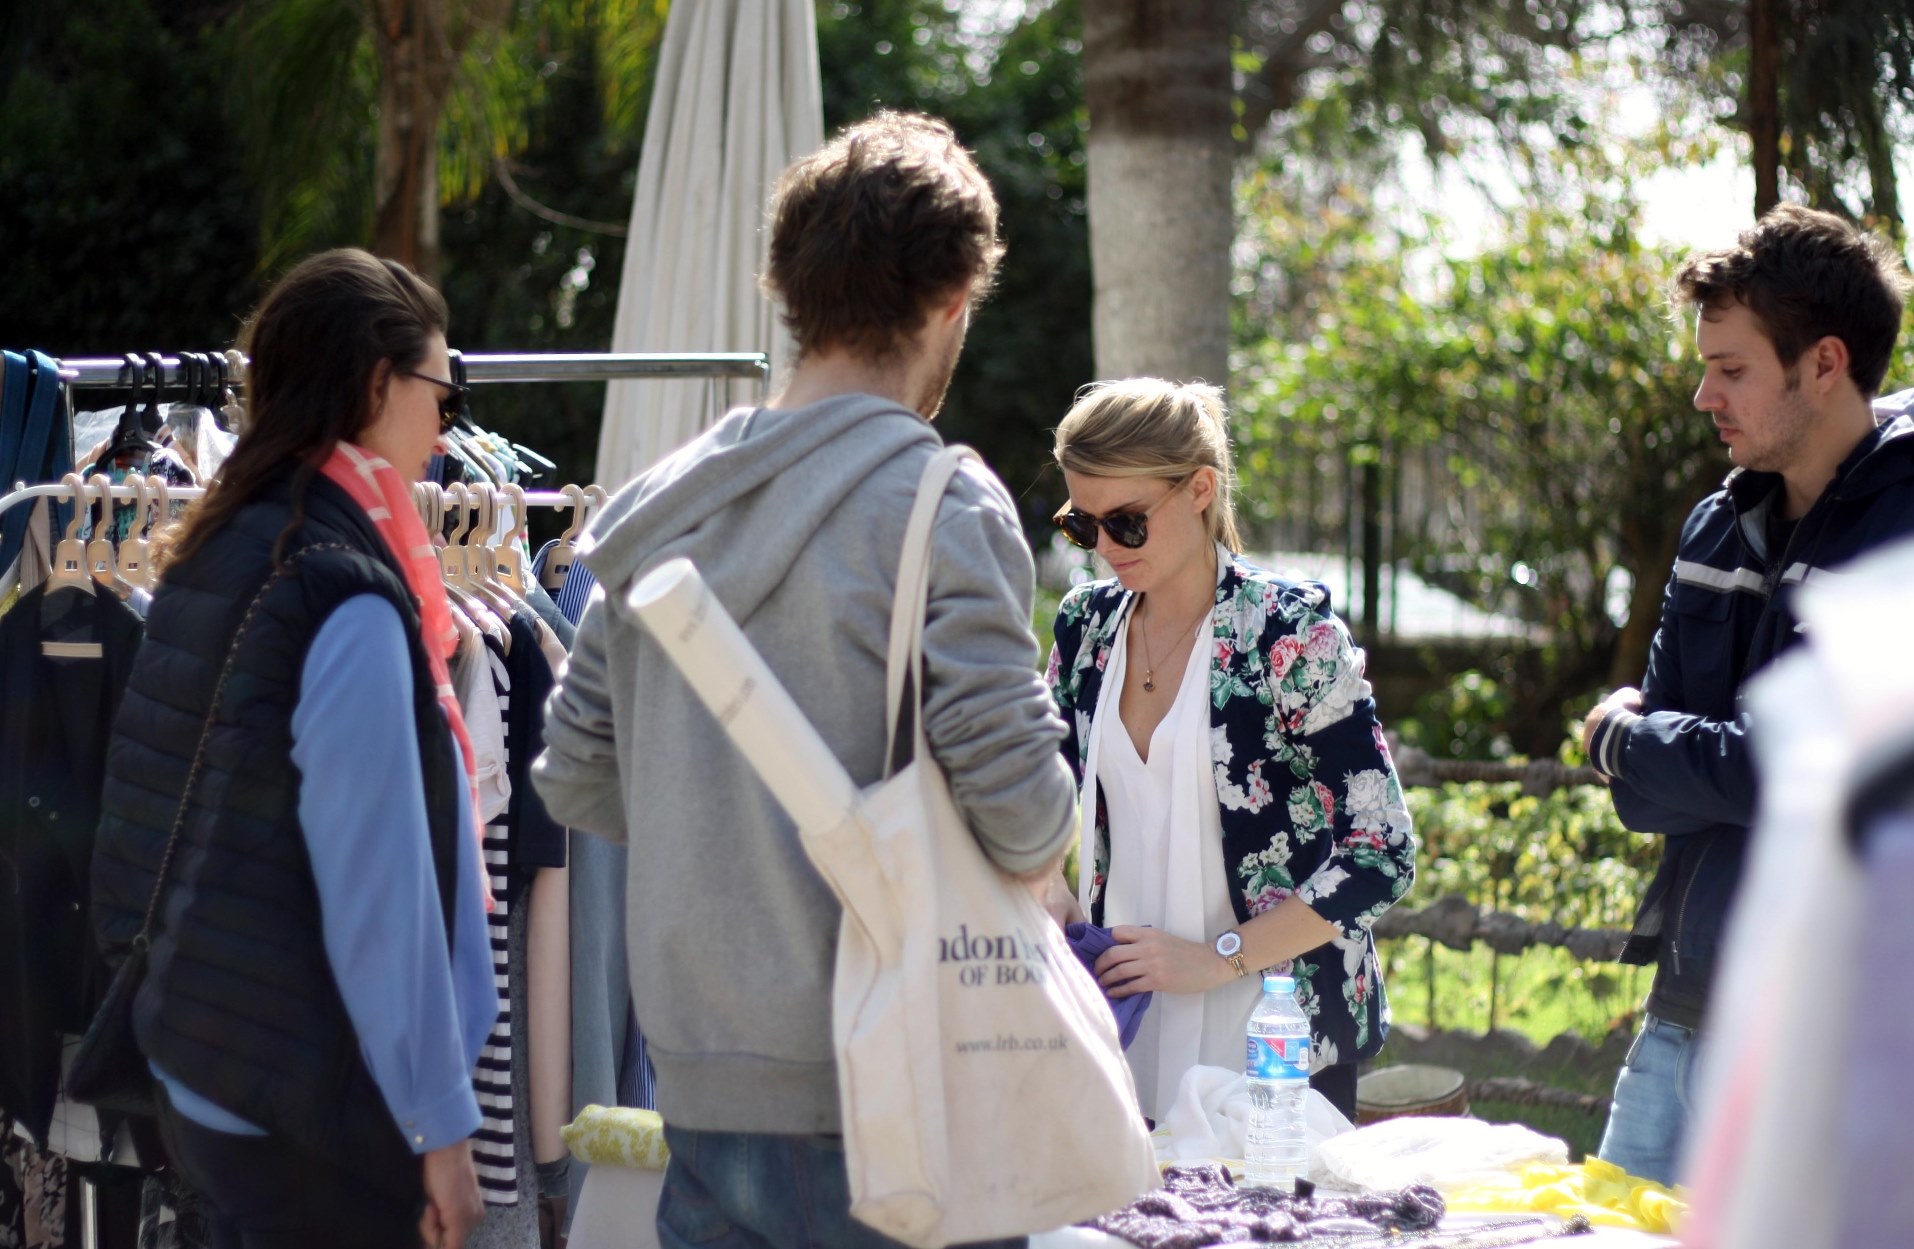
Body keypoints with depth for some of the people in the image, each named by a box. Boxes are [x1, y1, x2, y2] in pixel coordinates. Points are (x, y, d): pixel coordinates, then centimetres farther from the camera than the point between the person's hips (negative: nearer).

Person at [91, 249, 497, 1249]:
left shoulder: (213, 556, 9)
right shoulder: (347, 596, -17)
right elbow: (378, 887, -19)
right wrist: (442, 1123, -14)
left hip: (201, 1080, 9)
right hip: (317, 1111, -9)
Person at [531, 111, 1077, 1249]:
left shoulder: (655, 510, 10)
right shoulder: (938, 504, -11)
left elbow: (575, 779, 13)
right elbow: (1013, 785, -18)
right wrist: (1039, 863, 3)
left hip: (701, 1090, 6)